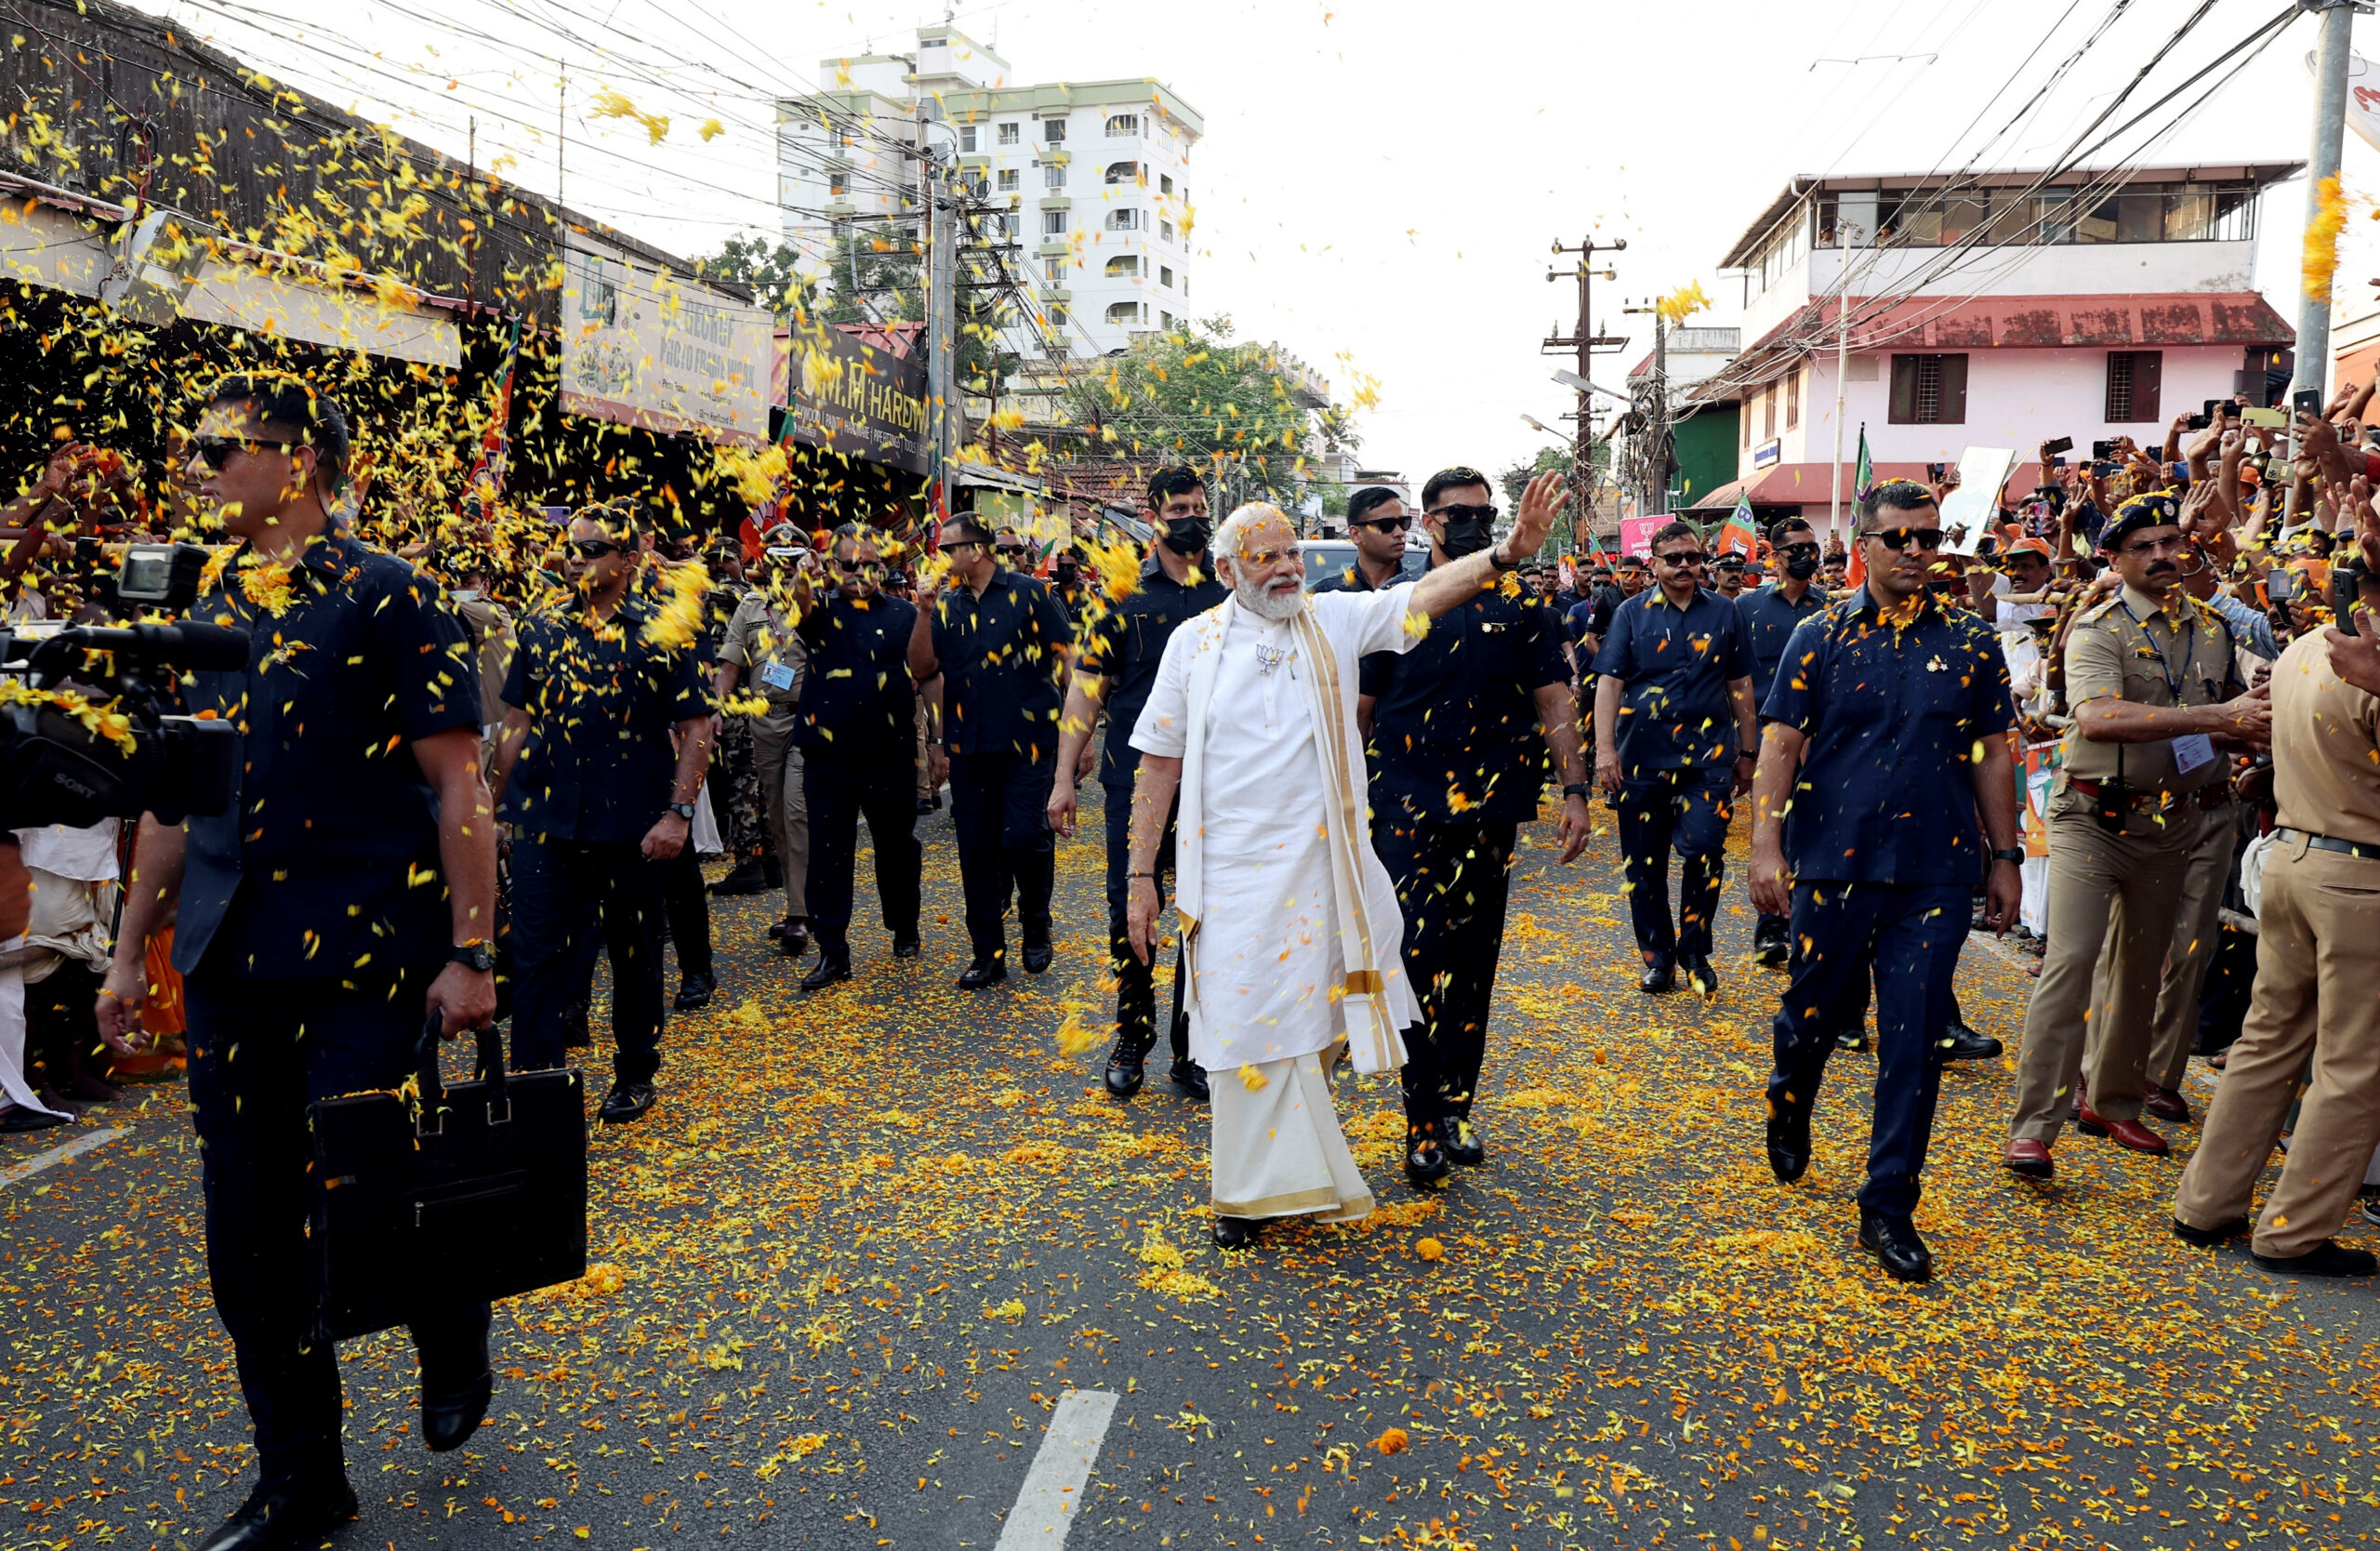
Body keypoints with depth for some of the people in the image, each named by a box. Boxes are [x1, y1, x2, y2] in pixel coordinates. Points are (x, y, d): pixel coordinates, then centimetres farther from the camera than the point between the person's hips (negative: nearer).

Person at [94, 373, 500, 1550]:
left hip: (360, 954, -6)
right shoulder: (206, 612, 12)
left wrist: (469, 954, -15)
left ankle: (452, 1338, 33)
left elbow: (456, 787, -11)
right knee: (248, 1232, 9)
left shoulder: (383, 597, -7)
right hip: (230, 957, 7)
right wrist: (132, 946, 16)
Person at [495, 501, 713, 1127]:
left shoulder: (661, 632, -4)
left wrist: (679, 812, -15)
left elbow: (696, 728, -6)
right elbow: (518, 722, 12)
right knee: (537, 955, 1)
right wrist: (501, 805, 10)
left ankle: (635, 1076, 28)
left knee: (635, 953, 12)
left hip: (630, 827, -2)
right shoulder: (541, 627, 6)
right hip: (544, 820, 2)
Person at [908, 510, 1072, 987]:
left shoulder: (1028, 593, -1)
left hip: (1027, 742, -4)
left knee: (1025, 838, -11)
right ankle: (988, 953, 18)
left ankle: (1036, 922, 18)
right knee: (977, 851, 7)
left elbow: (1067, 660, 0)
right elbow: (922, 669, 6)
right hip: (969, 747, 5)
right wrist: (925, 613, -6)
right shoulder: (946, 605, 11)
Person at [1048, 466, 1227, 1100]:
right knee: (1130, 910, 4)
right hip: (1136, 777, -1)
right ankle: (1131, 1041, 21)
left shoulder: (1232, 593, 6)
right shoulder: (1124, 590, 1)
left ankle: (1191, 1048, 20)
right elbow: (1087, 686, 0)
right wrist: (1064, 778, -6)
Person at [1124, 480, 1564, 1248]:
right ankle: (1256, 1187, 21)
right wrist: (1141, 875, 2)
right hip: (1230, 873, -1)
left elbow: (1426, 593, -12)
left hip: (1318, 867, 1)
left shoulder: (1335, 619, 2)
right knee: (1249, 1020, 4)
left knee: (1301, 1017, 11)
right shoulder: (1195, 642, 2)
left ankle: (1284, 1175, 33)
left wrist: (1505, 554, -30)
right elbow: (1159, 764, 4)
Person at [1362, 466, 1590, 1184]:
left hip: (1492, 808, 2)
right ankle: (1423, 1123, 2)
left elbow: (1554, 703, 5)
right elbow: (1359, 707, 6)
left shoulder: (1523, 606, 8)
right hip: (1409, 807, -2)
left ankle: (1456, 1106, 22)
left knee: (1474, 963, 9)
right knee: (1418, 956, -7)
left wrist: (1574, 790, -3)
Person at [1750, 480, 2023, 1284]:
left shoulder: (1971, 643, 6)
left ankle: (1889, 1207, 11)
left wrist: (2005, 858, 9)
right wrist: (1767, 847, -12)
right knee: (1820, 1008, 11)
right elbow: (1780, 744, -4)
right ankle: (1788, 1103, 45)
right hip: (1835, 861, -1)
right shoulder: (1821, 637, 1)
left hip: (1936, 870, 1)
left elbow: (1992, 755, 10)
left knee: (1913, 1040, 1)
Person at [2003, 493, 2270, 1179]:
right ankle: (2033, 1126, -11)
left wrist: (2258, 727, -2)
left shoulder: (2212, 628, 8)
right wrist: (2217, 717, -31)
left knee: (2144, 967, 15)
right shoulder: (2097, 631, -12)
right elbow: (2097, 717, -30)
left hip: (2172, 821, 6)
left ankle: (2112, 1102, 31)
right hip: (2094, 817, -6)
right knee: (2070, 961, -14)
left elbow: (2235, 715, 22)